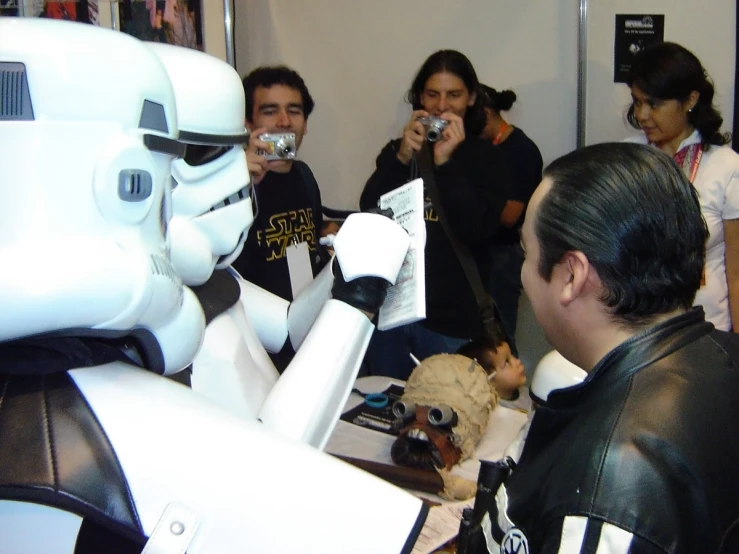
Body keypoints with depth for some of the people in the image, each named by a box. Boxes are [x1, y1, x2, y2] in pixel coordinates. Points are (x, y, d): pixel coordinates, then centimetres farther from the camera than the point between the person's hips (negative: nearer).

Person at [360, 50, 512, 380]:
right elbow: (368, 214, -3)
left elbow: (477, 230, -14)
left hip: (451, 319, -3)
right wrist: (401, 158, -15)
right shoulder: (398, 150, 9)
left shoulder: (486, 159, 0)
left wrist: (446, 163, -19)